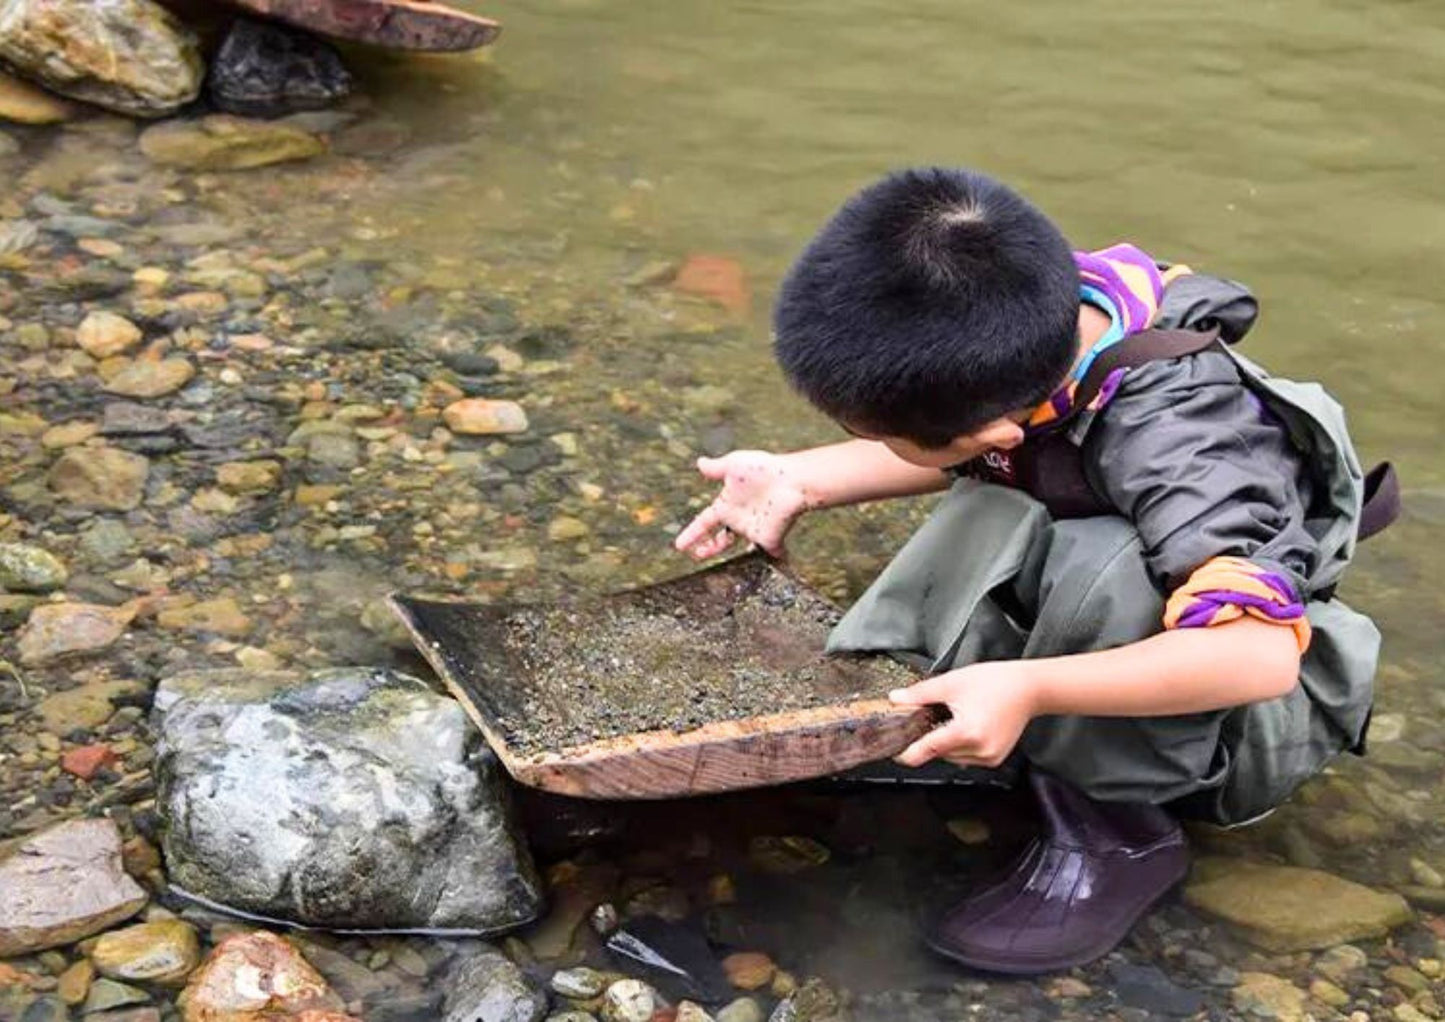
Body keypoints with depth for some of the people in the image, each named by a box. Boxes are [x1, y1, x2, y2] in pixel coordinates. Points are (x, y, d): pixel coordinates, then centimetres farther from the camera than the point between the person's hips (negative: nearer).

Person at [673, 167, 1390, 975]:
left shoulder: (1166, 440, -36)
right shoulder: (1030, 318, -17)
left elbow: (1261, 652, -42)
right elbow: (958, 456, 3)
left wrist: (1030, 690, -47)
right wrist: (797, 481, -6)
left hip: (1242, 711, -6)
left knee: (1097, 569, -35)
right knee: (984, 515, -20)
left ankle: (1117, 829, -16)